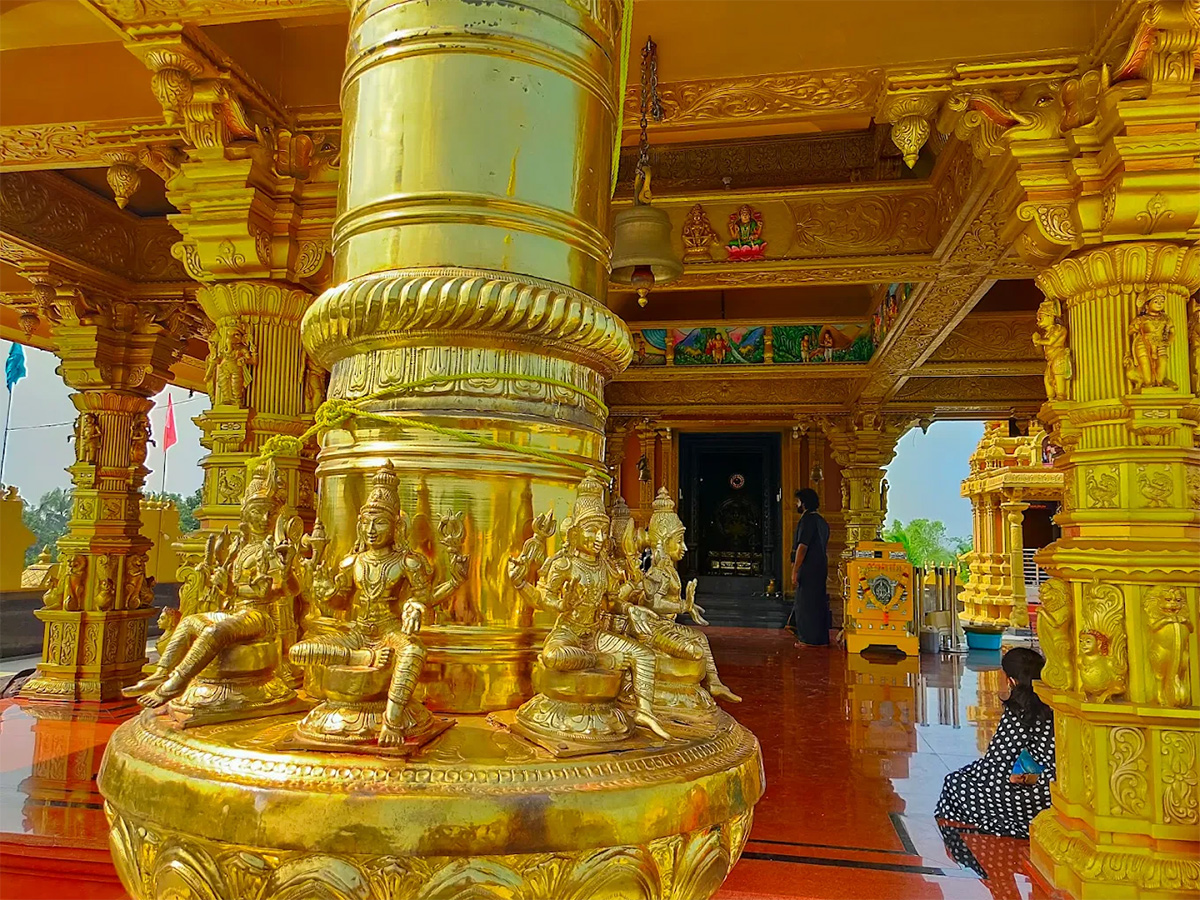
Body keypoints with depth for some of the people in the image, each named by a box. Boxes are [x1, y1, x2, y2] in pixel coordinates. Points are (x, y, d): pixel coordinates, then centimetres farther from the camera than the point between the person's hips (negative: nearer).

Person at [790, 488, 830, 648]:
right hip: (820, 568, 10)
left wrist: (795, 571, -19)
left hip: (808, 569, -10)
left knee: (806, 604, -3)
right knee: (819, 603, 13)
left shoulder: (807, 520, -15)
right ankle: (821, 639, 18)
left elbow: (802, 547, -20)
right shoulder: (821, 520, 16)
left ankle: (809, 640, 0)